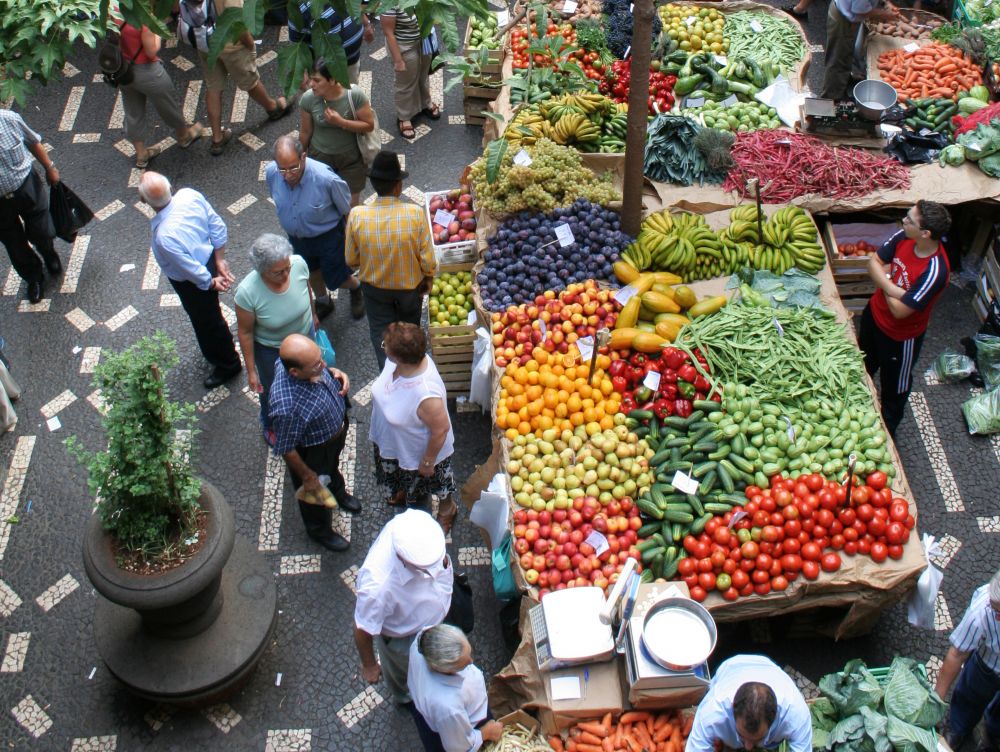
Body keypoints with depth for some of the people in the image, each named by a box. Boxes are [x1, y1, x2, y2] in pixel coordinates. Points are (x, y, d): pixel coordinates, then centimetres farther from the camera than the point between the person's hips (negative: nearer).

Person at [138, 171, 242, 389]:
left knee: (208, 321, 21)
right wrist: (220, 261, -1)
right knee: (207, 316, 33)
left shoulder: (164, 236, -42)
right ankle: (214, 353, 61)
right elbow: (217, 226, -11)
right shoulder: (190, 195, -24)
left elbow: (193, 271, -28)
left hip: (194, 282, -7)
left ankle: (227, 365, 47)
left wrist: (212, 282, -8)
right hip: (207, 257, 7)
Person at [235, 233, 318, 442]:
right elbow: (245, 332, -23)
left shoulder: (299, 263, -30)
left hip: (305, 333, 3)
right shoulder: (247, 292, -39)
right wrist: (251, 371, -14)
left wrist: (313, 314, 13)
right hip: (270, 349, -3)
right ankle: (270, 425, 59)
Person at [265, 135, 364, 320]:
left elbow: (347, 210, -19)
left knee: (335, 278, 14)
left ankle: (356, 288, 50)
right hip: (296, 236, 4)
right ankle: (323, 302, 58)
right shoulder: (271, 173, -24)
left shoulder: (326, 179, -38)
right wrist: (289, 226, 14)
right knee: (312, 273, 28)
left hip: (328, 236, -4)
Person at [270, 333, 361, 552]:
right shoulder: (287, 408, -47)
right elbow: (286, 449, -28)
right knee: (315, 491, 27)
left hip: (336, 428, 6)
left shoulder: (295, 359, -29)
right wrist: (307, 476, -13)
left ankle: (338, 491, 71)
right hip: (314, 450, -6)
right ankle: (319, 530, 58)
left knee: (333, 466, 38)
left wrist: (335, 373, -21)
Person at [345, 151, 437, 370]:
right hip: (410, 285, 1)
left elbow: (351, 259, -11)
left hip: (374, 287, -1)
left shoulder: (357, 215, -25)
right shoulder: (415, 213, -29)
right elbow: (427, 259, -20)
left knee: (382, 335, 19)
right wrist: (428, 279, 2)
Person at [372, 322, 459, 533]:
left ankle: (447, 508, 59)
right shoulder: (398, 361, -27)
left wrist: (428, 461, -15)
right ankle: (406, 492, 70)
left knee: (430, 480, 28)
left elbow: (440, 430, -31)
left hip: (420, 451, -6)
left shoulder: (426, 395, -48)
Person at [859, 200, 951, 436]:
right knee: (864, 363, 33)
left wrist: (883, 281, -17)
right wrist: (890, 286, -28)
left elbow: (899, 310, -32)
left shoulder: (935, 271, -39)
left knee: (894, 385, 20)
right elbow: (874, 262, -10)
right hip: (875, 312, 6)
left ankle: (886, 429, 46)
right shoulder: (904, 238, -21)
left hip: (900, 335, -6)